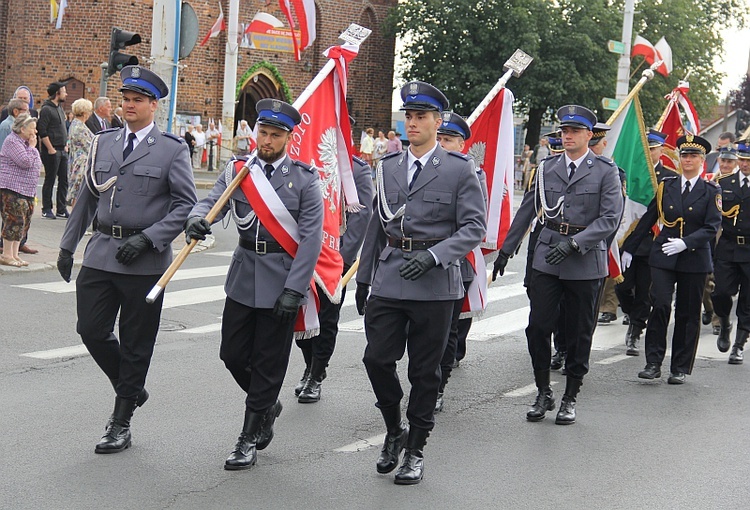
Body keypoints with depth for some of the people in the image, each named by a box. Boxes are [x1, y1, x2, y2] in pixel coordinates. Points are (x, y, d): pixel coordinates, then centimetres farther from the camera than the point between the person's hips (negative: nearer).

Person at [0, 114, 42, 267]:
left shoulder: (26, 142, 18)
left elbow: (37, 164, 20)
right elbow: (26, 162, -20)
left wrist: (32, 147, 8)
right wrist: (32, 147, -9)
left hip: (27, 190, 10)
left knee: (24, 221, 7)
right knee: (15, 220, -11)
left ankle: (14, 254, 13)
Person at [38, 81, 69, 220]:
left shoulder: (60, 108, 15)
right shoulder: (46, 109, -11)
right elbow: (42, 132, -16)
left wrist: (65, 145, 13)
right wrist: (50, 149, -17)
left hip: (62, 151, 8)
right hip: (52, 151, -8)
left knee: (64, 180, 8)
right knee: (50, 180, -2)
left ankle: (61, 209, 13)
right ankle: (46, 209, 6)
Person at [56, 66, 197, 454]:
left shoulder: (172, 150, -3)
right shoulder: (103, 143, 11)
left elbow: (186, 204, -7)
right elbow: (87, 197, 17)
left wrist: (147, 238, -16)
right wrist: (68, 246, 16)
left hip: (144, 261, -4)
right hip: (101, 254, 4)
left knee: (135, 344, 4)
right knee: (91, 331, 2)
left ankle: (121, 423, 16)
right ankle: (130, 390, 28)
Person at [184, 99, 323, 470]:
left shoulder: (304, 178, -4)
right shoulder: (237, 170, 6)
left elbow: (311, 238, -8)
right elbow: (212, 202, -5)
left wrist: (294, 289, -14)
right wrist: (197, 219, -30)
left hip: (282, 281, -4)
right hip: (243, 276, 4)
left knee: (269, 363, 2)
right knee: (232, 355, 8)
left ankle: (250, 438, 14)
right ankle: (267, 406, 35)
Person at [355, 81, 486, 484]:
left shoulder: (459, 169, -3)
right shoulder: (389, 167, 10)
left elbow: (474, 228, -8)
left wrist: (433, 256, -22)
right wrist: (363, 278, 15)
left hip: (434, 284, -3)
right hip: (389, 281, 4)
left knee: (424, 371, 5)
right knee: (377, 358, -2)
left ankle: (415, 448, 19)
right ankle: (394, 431, 22)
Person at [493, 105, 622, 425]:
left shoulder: (605, 171, -2)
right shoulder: (547, 168, 8)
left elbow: (610, 218, -10)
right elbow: (526, 211, 15)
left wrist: (573, 243, -20)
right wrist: (506, 250, 13)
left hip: (585, 261, -2)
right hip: (547, 259, 3)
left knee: (579, 333, 6)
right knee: (537, 327, -2)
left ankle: (570, 398, 19)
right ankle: (543, 393, 14)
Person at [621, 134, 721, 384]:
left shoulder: (711, 191, 1)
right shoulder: (666, 186, 8)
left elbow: (712, 228, -8)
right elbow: (647, 220, 14)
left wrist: (685, 243, -22)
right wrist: (628, 248, 14)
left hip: (695, 259, -1)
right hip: (663, 258, 1)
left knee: (688, 314, 5)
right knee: (660, 305, -13)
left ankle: (680, 369, 14)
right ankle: (653, 363, -6)